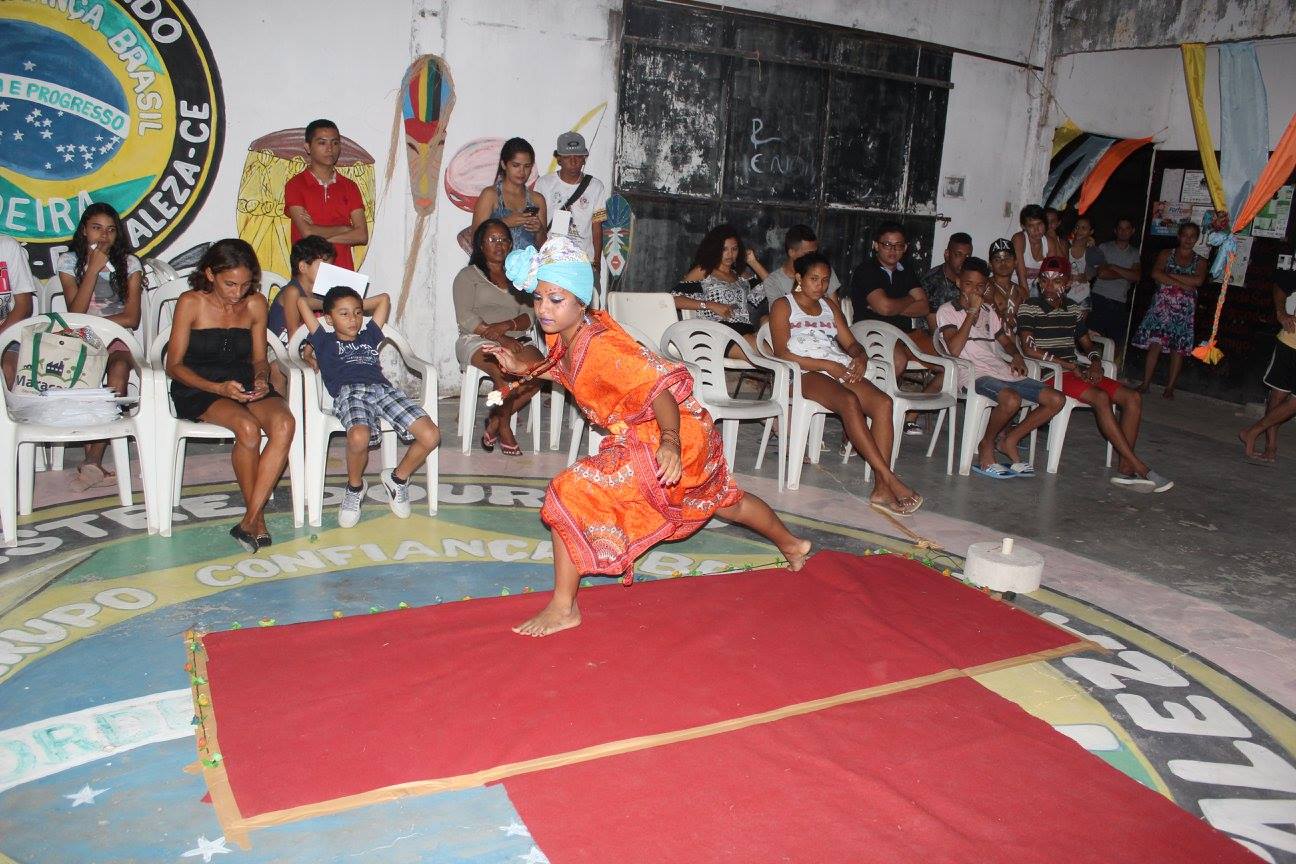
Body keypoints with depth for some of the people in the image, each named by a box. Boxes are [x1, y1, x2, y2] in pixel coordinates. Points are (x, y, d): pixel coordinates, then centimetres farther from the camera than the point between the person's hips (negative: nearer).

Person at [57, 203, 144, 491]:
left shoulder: (129, 264, 6)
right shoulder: (69, 261, 7)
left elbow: (131, 318, -2)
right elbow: (75, 313, -8)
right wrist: (94, 268, -11)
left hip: (117, 339, 0)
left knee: (119, 368, -35)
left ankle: (92, 461, -36)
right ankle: (93, 462, -31)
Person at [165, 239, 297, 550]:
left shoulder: (256, 304, 5)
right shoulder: (191, 303, -6)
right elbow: (174, 365, -6)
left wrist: (261, 379, -10)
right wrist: (218, 388, -22)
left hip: (244, 385, 4)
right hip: (197, 389, -3)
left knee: (284, 424, -31)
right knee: (248, 428, -35)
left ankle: (249, 520, -27)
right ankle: (257, 518, -16)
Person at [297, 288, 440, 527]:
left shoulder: (369, 336, 35)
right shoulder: (324, 342, 26)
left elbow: (384, 299, 45)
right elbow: (300, 301, 26)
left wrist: (358, 306, 46)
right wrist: (330, 306, 40)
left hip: (383, 389, 4)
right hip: (348, 393, -4)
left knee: (430, 436, -19)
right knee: (359, 437, -38)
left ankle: (397, 478, 9)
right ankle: (354, 487, -5)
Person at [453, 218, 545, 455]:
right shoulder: (468, 275, 11)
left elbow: (530, 316, 10)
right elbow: (466, 318, -4)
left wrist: (507, 325, -13)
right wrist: (500, 338, -16)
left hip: (516, 341, 4)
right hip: (477, 341, -4)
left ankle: (495, 421, -12)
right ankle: (504, 427, -8)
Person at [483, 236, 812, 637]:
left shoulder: (599, 347, -30)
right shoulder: (562, 336, -5)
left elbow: (659, 391, -36)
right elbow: (561, 368, 18)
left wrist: (670, 442, -52)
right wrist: (522, 368, 2)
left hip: (667, 441, -10)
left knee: (570, 495, -17)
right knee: (721, 499, 33)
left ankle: (563, 608, -6)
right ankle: (791, 544, 58)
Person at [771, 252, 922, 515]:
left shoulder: (829, 305, 28)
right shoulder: (783, 306, 8)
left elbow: (851, 342, 24)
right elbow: (782, 353, -5)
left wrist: (860, 357, -1)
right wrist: (826, 365, -14)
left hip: (841, 369, 6)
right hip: (805, 373, -6)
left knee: (883, 401, -25)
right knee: (849, 401, -36)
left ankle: (881, 488, -34)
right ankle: (889, 478, -36)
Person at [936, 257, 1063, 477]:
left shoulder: (988, 310, 25)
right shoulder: (947, 310, 3)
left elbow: (1005, 340, 31)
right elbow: (954, 349, -13)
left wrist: (1016, 356, 8)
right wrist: (972, 312, -10)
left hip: (1002, 370, 7)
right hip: (975, 374, -7)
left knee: (1057, 400, -7)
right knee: (1012, 400, -37)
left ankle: (1009, 440, 5)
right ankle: (986, 446, -11)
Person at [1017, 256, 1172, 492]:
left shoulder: (1072, 309, 16)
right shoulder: (1029, 308, -4)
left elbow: (1087, 343, 23)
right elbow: (1029, 349, -15)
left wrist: (1095, 362, -1)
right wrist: (1069, 365, -15)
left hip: (1075, 370, 8)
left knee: (1133, 398, -10)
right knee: (1101, 397, -30)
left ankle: (1126, 469, -15)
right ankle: (1139, 466, -27)